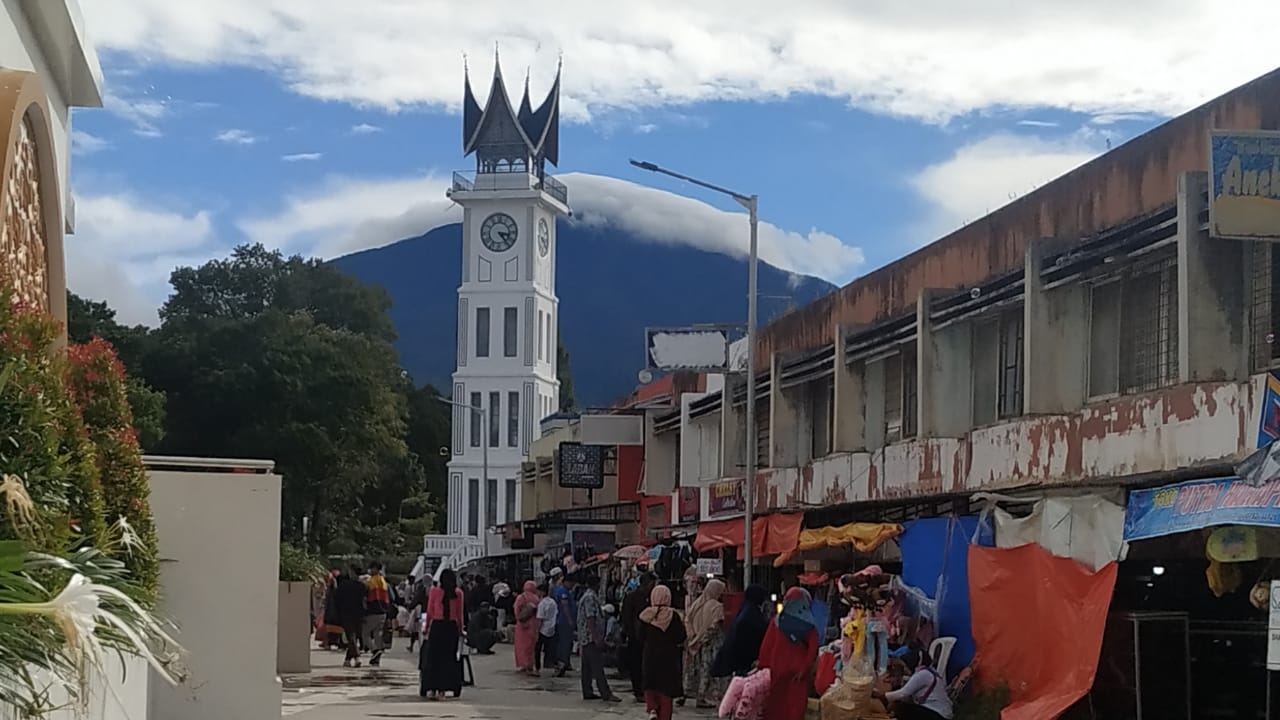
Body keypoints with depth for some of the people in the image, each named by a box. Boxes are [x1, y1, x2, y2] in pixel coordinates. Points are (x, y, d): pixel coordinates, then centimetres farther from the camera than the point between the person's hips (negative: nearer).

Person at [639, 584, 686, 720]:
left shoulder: (646, 615, -5)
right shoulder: (673, 615, -11)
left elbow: (641, 637, 1)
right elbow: (681, 637, -7)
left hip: (649, 656, 1)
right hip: (669, 656, -1)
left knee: (649, 685, 16)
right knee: (666, 689, 7)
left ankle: (652, 709, -6)